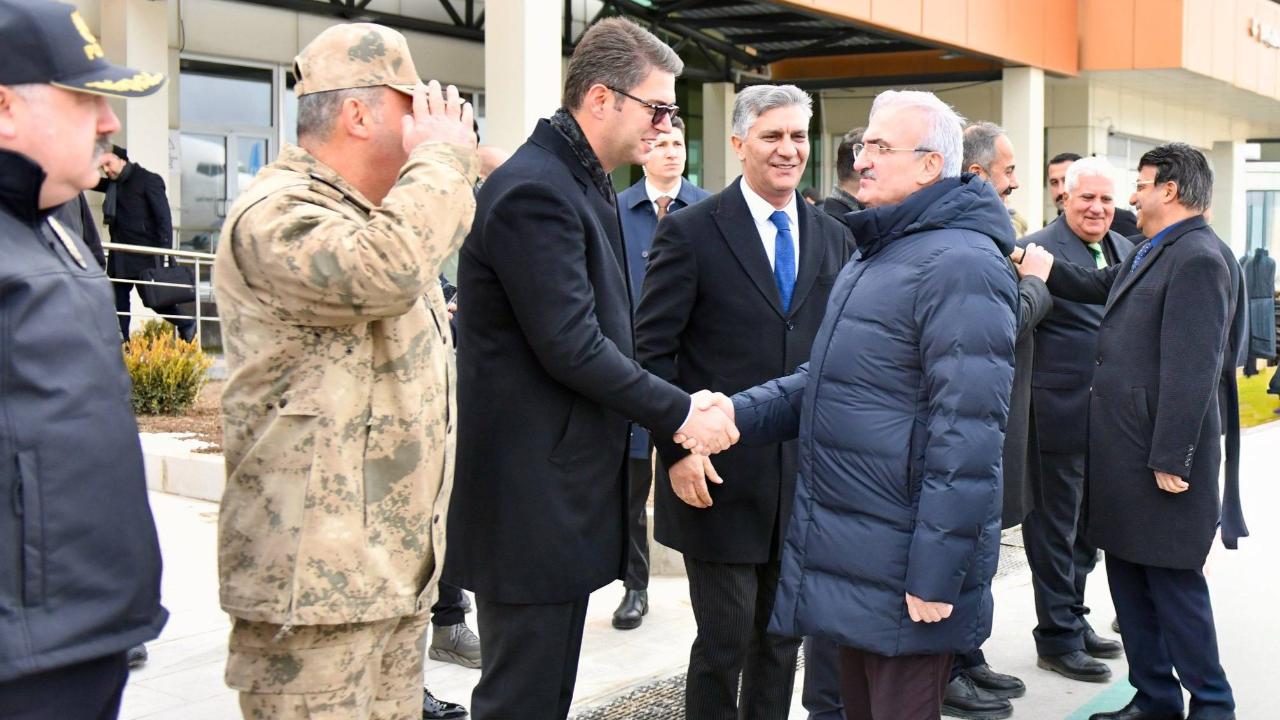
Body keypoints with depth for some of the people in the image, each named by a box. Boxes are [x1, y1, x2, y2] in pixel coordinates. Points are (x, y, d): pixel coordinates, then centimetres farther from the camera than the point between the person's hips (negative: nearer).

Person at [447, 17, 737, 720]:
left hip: (563, 491, 10)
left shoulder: (583, 185, 15)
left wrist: (680, 408, 7)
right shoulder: (535, 190, -18)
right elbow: (571, 346, -22)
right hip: (529, 496, -10)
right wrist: (680, 413, -13)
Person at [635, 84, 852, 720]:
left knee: (782, 638, 13)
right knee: (724, 640, 1)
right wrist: (676, 447, -14)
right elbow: (652, 350, -7)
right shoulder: (691, 232, -5)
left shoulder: (834, 238, 9)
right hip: (719, 476, -4)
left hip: (806, 476, 5)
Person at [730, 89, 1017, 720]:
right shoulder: (872, 255, 16)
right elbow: (827, 381, 18)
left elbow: (968, 433, -21)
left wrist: (934, 574, -22)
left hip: (903, 572, -9)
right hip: (849, 552, 9)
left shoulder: (959, 264, -16)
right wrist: (740, 413, 1)